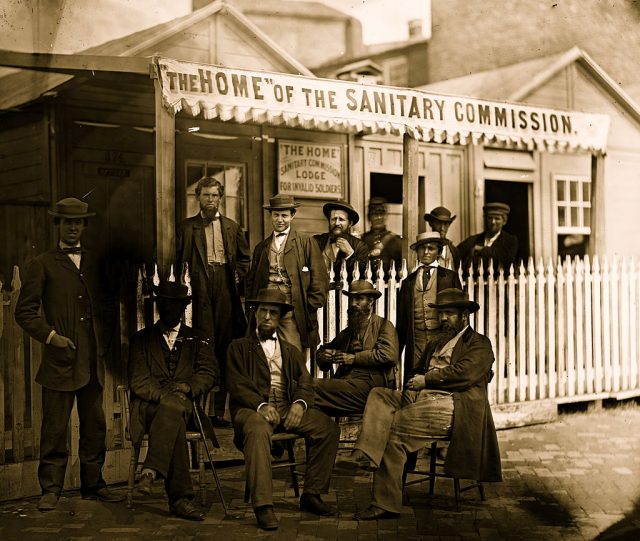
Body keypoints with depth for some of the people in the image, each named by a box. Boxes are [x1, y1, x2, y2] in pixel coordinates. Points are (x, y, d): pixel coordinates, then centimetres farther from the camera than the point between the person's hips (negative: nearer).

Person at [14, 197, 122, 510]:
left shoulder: (95, 264, 16)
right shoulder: (42, 265, 3)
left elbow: (108, 308, 22)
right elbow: (25, 311, 0)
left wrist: (105, 342, 10)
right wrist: (50, 336, -11)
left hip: (93, 362, 4)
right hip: (60, 361, -4)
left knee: (95, 427, 8)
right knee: (55, 428, -2)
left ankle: (93, 484, 19)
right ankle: (51, 489, 6)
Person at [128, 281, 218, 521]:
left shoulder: (198, 340, 21)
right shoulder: (141, 339, 17)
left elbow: (209, 373, 6)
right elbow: (138, 380, 4)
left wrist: (187, 387, -15)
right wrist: (164, 395, -15)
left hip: (184, 405, 1)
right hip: (149, 406, -1)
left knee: (173, 411, -39)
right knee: (173, 415, -38)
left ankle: (150, 471, -43)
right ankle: (180, 498, -43)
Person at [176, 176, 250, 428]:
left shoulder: (232, 227, 17)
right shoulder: (186, 227, 10)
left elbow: (245, 258, 22)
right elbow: (179, 260, 6)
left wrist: (238, 276, 6)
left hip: (225, 291, 3)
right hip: (200, 291, -2)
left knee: (224, 349, 2)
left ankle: (219, 411, 6)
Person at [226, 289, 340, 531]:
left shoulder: (291, 351, 25)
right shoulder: (239, 347, 13)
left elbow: (305, 382, 11)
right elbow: (236, 384, -1)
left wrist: (300, 403, -14)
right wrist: (262, 405, -20)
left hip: (287, 409, 4)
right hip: (252, 409, -4)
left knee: (328, 427, -20)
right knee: (258, 430, -39)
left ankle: (311, 494, -10)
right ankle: (263, 506, -41)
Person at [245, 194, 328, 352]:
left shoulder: (306, 242, 8)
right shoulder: (261, 247, 20)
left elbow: (319, 278, 3)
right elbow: (251, 281, 22)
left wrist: (310, 308, -4)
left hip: (292, 308, -3)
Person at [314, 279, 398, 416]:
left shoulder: (384, 325, 9)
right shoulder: (345, 333, 28)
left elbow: (389, 355, -8)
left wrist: (354, 358, -7)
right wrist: (323, 356, 4)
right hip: (345, 382, 6)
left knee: (314, 385, -27)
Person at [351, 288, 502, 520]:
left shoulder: (479, 344, 9)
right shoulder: (438, 344, 34)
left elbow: (464, 373, -9)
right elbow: (422, 372, 24)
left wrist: (426, 379, -6)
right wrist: (415, 381, -1)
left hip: (451, 405, -8)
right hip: (422, 397, 8)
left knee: (395, 426, -26)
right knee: (378, 395, -16)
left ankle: (385, 503, -23)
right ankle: (368, 455, -37)